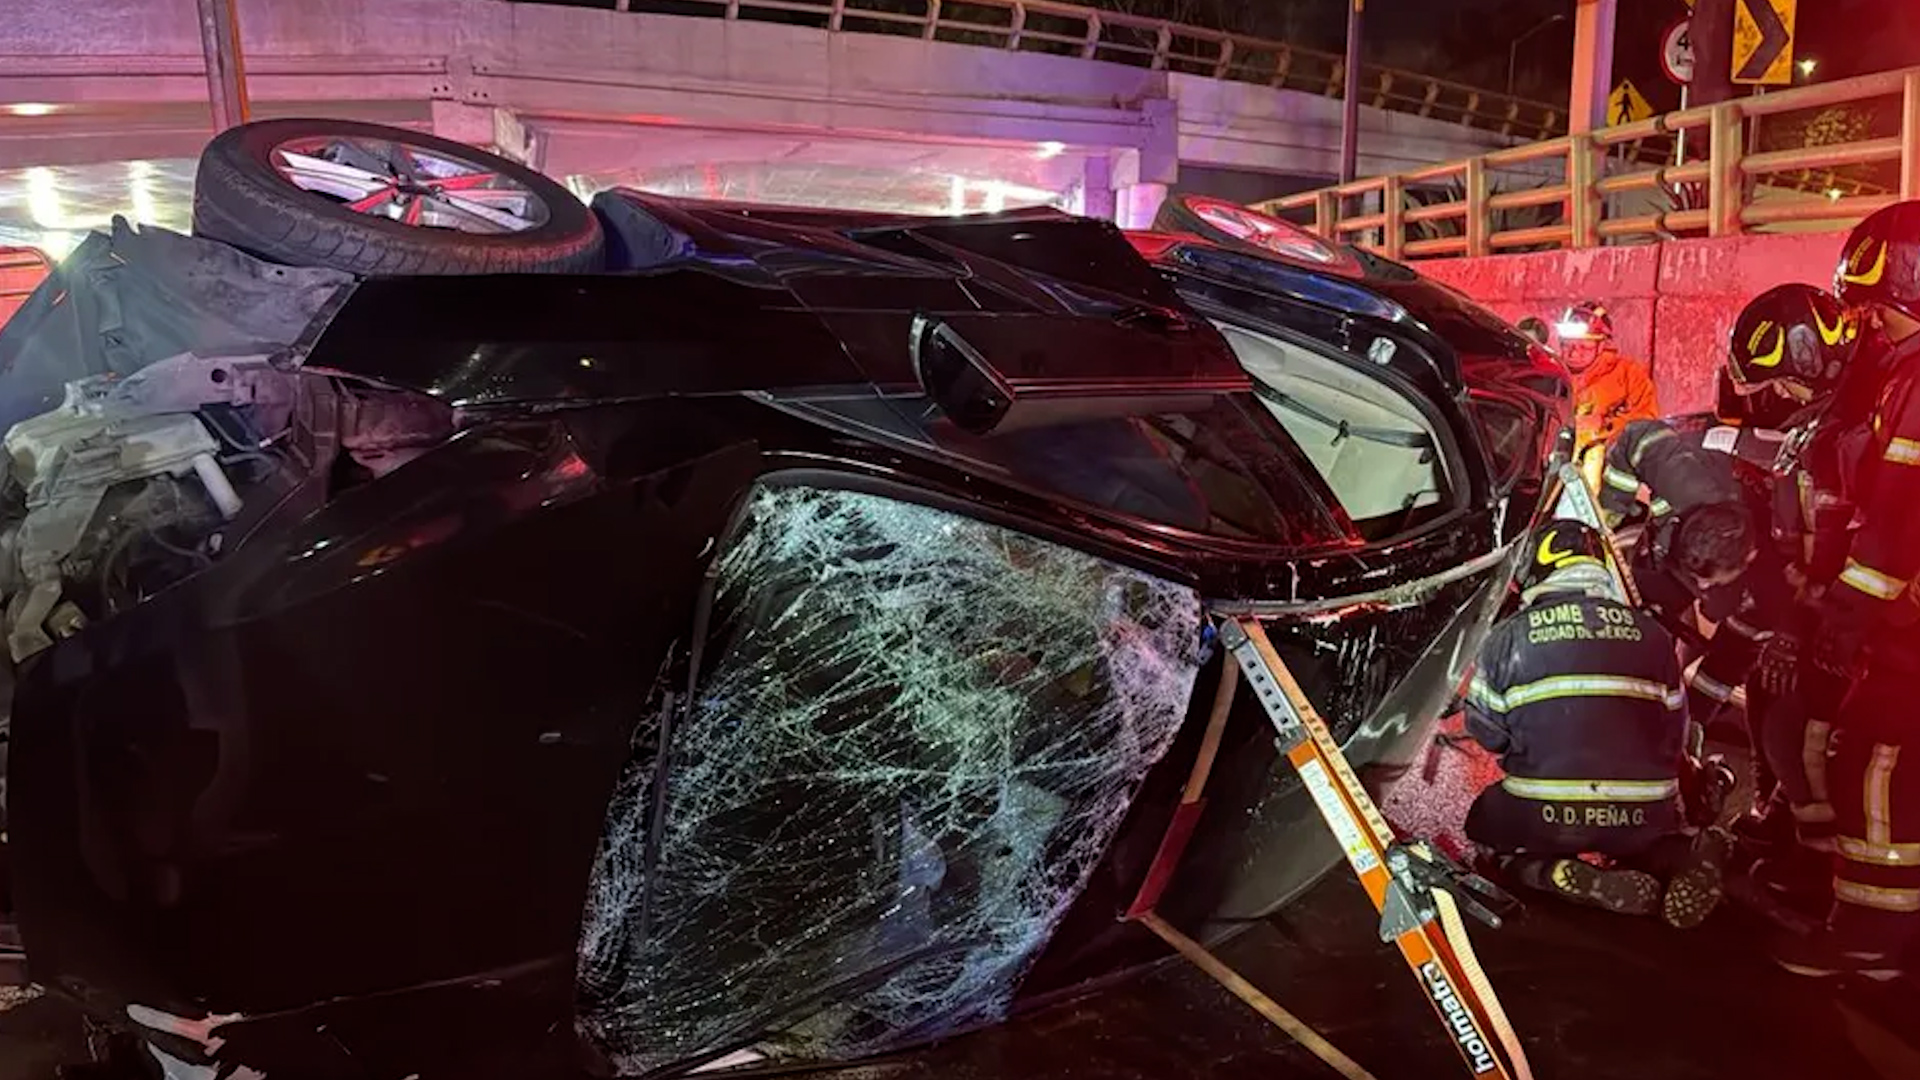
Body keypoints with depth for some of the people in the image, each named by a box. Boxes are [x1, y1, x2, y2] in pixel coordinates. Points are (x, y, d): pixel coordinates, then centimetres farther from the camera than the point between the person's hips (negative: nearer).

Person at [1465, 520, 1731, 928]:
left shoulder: (1508, 636, -1)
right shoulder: (1651, 634, 7)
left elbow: (1485, 731, 4)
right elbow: (1675, 734, 13)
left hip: (1541, 817, -3)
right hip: (1642, 818, 3)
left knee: (1484, 826, 26)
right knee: (1651, 836, 37)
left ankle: (1580, 879, -4)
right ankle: (1682, 859, -2)